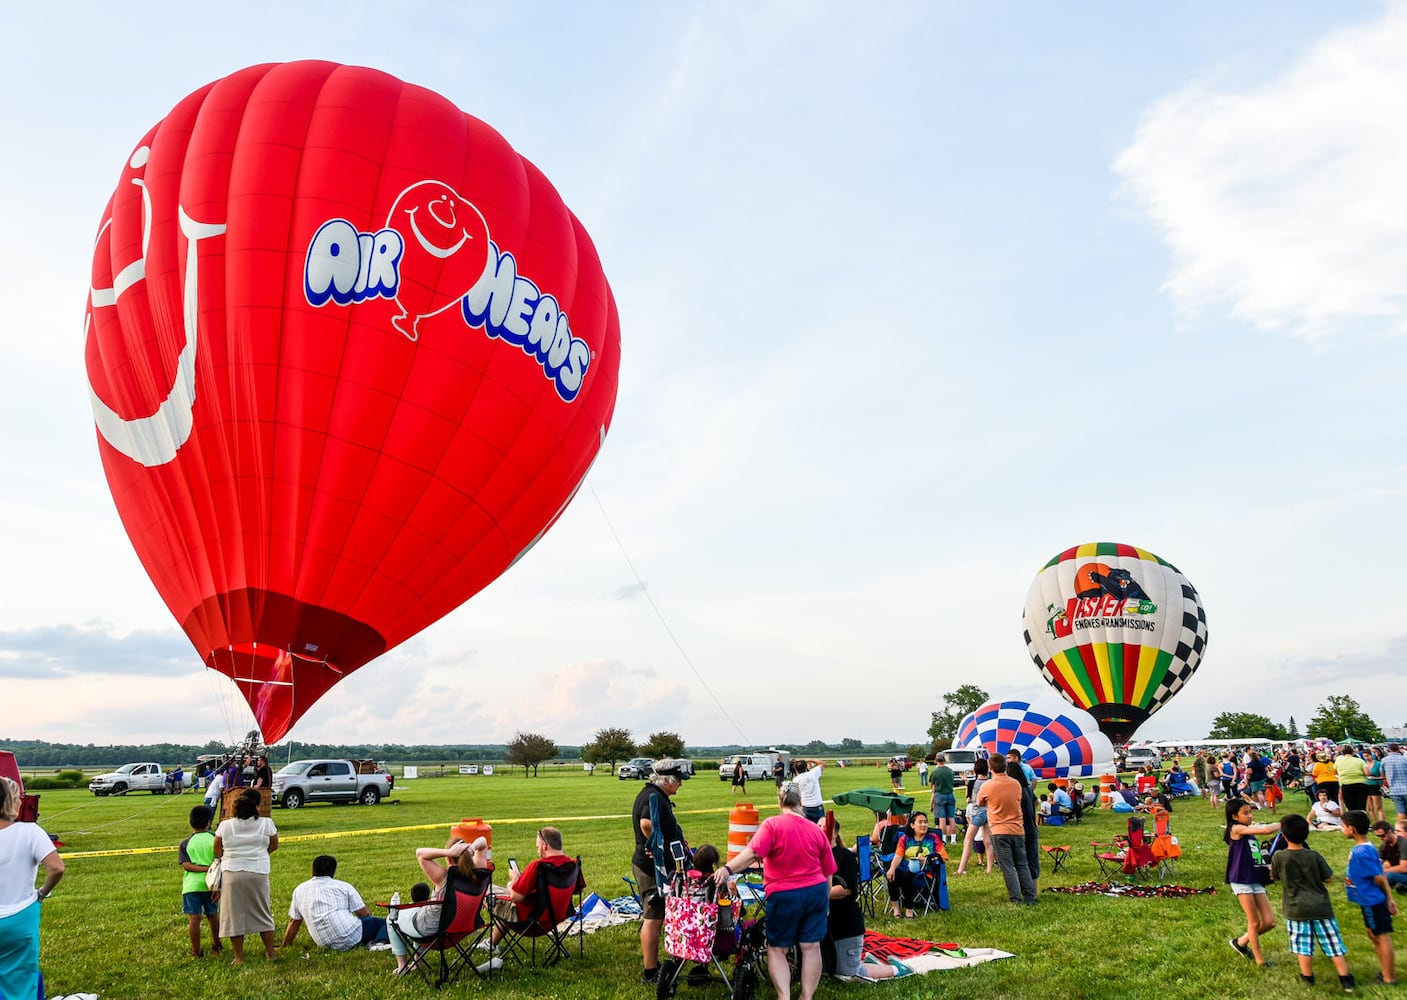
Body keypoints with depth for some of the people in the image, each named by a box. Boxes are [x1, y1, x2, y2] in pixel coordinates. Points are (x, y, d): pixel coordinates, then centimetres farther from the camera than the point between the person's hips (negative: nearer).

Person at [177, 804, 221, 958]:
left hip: (191, 885, -1)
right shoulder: (215, 839, 0)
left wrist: (204, 868, -11)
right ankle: (216, 947, 30)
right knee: (213, 916, 17)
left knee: (194, 918, 2)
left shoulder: (185, 843, 3)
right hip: (210, 883, 1)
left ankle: (196, 952, 7)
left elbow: (186, 865, -9)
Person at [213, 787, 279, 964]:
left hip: (231, 873, 0)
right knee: (263, 913, 14)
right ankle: (270, 953, 18)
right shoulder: (266, 823, -4)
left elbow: (217, 851, 6)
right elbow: (274, 846, 8)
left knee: (234, 915, 10)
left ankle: (239, 957, 13)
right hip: (259, 873, 0)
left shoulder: (225, 826, -2)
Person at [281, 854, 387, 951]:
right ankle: (380, 942, -26)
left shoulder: (299, 891, 15)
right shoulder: (343, 886, 5)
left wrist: (284, 946, 37)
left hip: (324, 945, 5)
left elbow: (294, 922, 23)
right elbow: (364, 914, 4)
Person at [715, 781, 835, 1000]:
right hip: (816, 892, 4)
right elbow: (828, 872, 10)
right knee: (811, 947, 9)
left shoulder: (772, 824, -9)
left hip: (784, 896, -4)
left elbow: (753, 852, -25)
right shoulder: (816, 830, 6)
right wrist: (825, 899, 22)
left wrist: (727, 869, -31)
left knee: (776, 949, 9)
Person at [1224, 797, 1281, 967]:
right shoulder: (1236, 829, -12)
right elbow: (1266, 830, -21)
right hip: (1241, 881, -7)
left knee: (1269, 921, 4)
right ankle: (1259, 960, 19)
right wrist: (1281, 824, -4)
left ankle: (1241, 942, 26)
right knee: (1254, 922, 2)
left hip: (1256, 880, 7)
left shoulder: (1250, 832, 13)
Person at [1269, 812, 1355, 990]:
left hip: (1296, 909, -1)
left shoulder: (1278, 857, -13)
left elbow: (1275, 877, 3)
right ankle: (1346, 979, 16)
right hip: (1320, 906, 1)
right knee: (1333, 943, 11)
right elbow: (1328, 877, 0)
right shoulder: (1314, 856, -12)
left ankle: (1307, 976, 19)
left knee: (1303, 945, 10)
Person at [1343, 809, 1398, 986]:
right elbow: (1381, 875, 9)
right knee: (1374, 935, 20)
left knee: (1381, 937, 2)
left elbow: (1379, 878, -22)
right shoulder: (1367, 848, 5)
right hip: (1370, 901, 10)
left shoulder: (1361, 853, -26)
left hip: (1372, 902, -10)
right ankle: (1386, 973, 32)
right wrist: (1389, 898, 12)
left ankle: (1389, 978, 13)